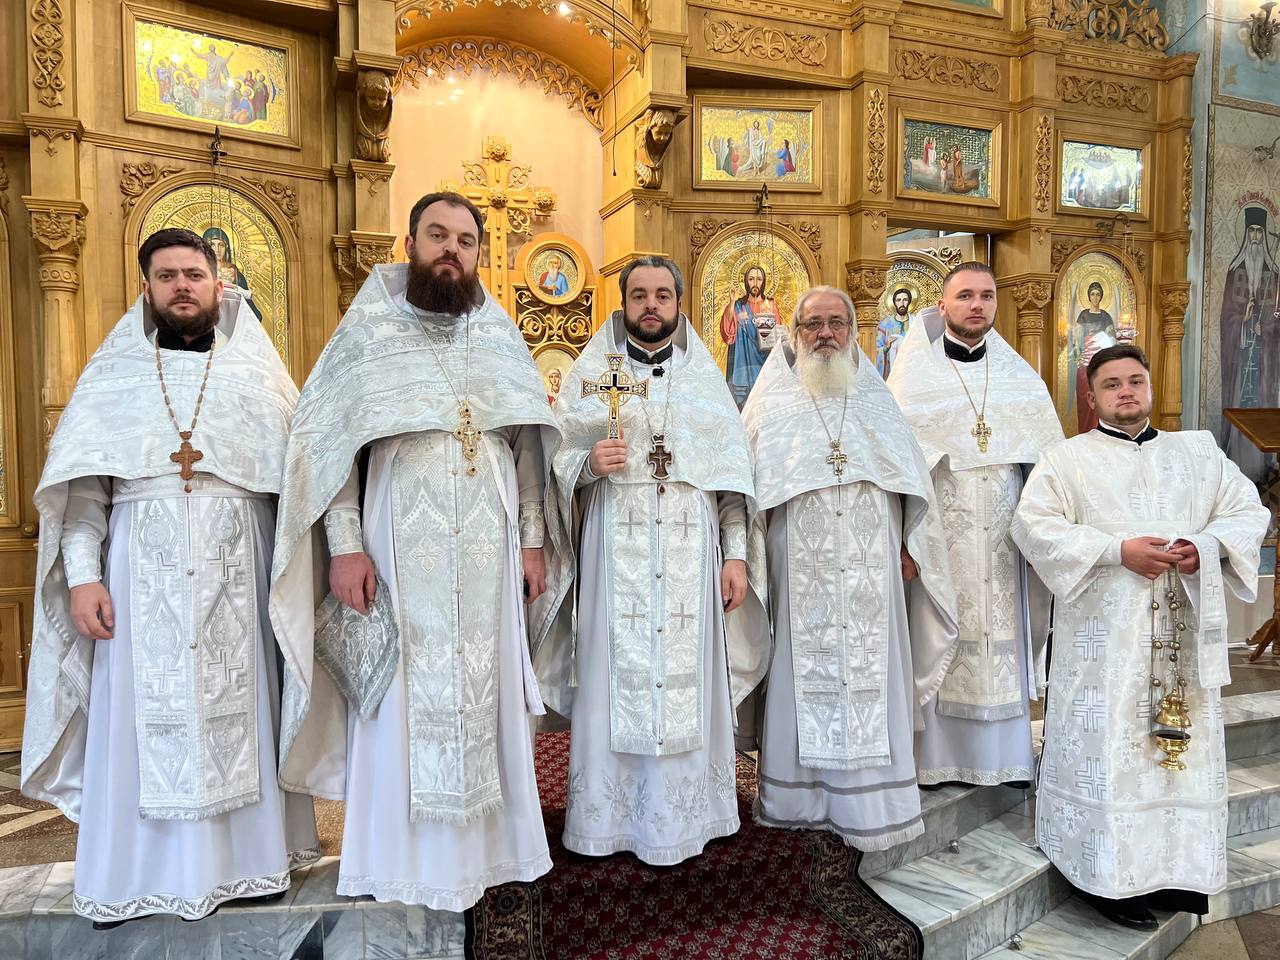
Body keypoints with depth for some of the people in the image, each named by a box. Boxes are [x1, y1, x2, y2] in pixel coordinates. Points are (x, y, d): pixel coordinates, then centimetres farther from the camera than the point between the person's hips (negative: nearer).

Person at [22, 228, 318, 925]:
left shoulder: (258, 374, 10)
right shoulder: (113, 375, 11)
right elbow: (82, 484, 5)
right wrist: (82, 574, -7)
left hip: (237, 567, 0)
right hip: (141, 568, 0)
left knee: (238, 706, 4)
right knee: (141, 713, 3)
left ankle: (244, 858, 17)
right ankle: (135, 874, 17)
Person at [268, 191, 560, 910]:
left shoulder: (501, 338, 10)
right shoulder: (368, 329, 2)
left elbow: (527, 447, 10)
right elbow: (329, 442, -3)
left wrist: (533, 541, 5)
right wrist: (345, 546, -11)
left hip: (489, 552, 3)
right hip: (399, 547, -2)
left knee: (485, 690, 10)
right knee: (402, 697, 5)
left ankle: (486, 843, 27)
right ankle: (403, 856, 23)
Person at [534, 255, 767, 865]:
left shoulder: (705, 377, 11)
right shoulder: (592, 372, 7)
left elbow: (732, 473, 8)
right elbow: (557, 459, 4)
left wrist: (735, 555, 1)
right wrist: (590, 463, -18)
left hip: (689, 551, 2)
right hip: (616, 547, -1)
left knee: (685, 675, 4)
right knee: (613, 674, 2)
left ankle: (675, 816, 20)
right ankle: (604, 817, 17)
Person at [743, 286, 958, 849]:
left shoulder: (878, 397, 14)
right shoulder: (773, 400, 9)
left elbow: (913, 476, 13)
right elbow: (745, 479, 5)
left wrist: (910, 545, 5)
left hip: (870, 568, 2)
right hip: (801, 567, -1)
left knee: (871, 674, 2)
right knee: (803, 671, 2)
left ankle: (871, 803, 12)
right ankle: (801, 795, 15)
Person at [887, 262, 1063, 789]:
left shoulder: (1020, 376, 9)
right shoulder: (914, 374, -1)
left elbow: (1050, 462, 11)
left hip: (1002, 538, 3)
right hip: (937, 532, -3)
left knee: (1002, 637, 8)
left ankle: (1003, 752, 22)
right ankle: (935, 752, 14)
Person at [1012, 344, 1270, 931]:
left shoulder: (1199, 452, 16)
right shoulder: (1067, 459, 3)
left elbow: (1249, 511, 13)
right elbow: (1032, 523, -9)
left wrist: (1207, 544, -9)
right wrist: (1117, 550, -17)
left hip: (1184, 632, 4)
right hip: (1105, 635, -4)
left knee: (1185, 746, 7)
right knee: (1110, 749, -3)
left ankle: (1177, 869, 20)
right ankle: (1112, 877, 7)